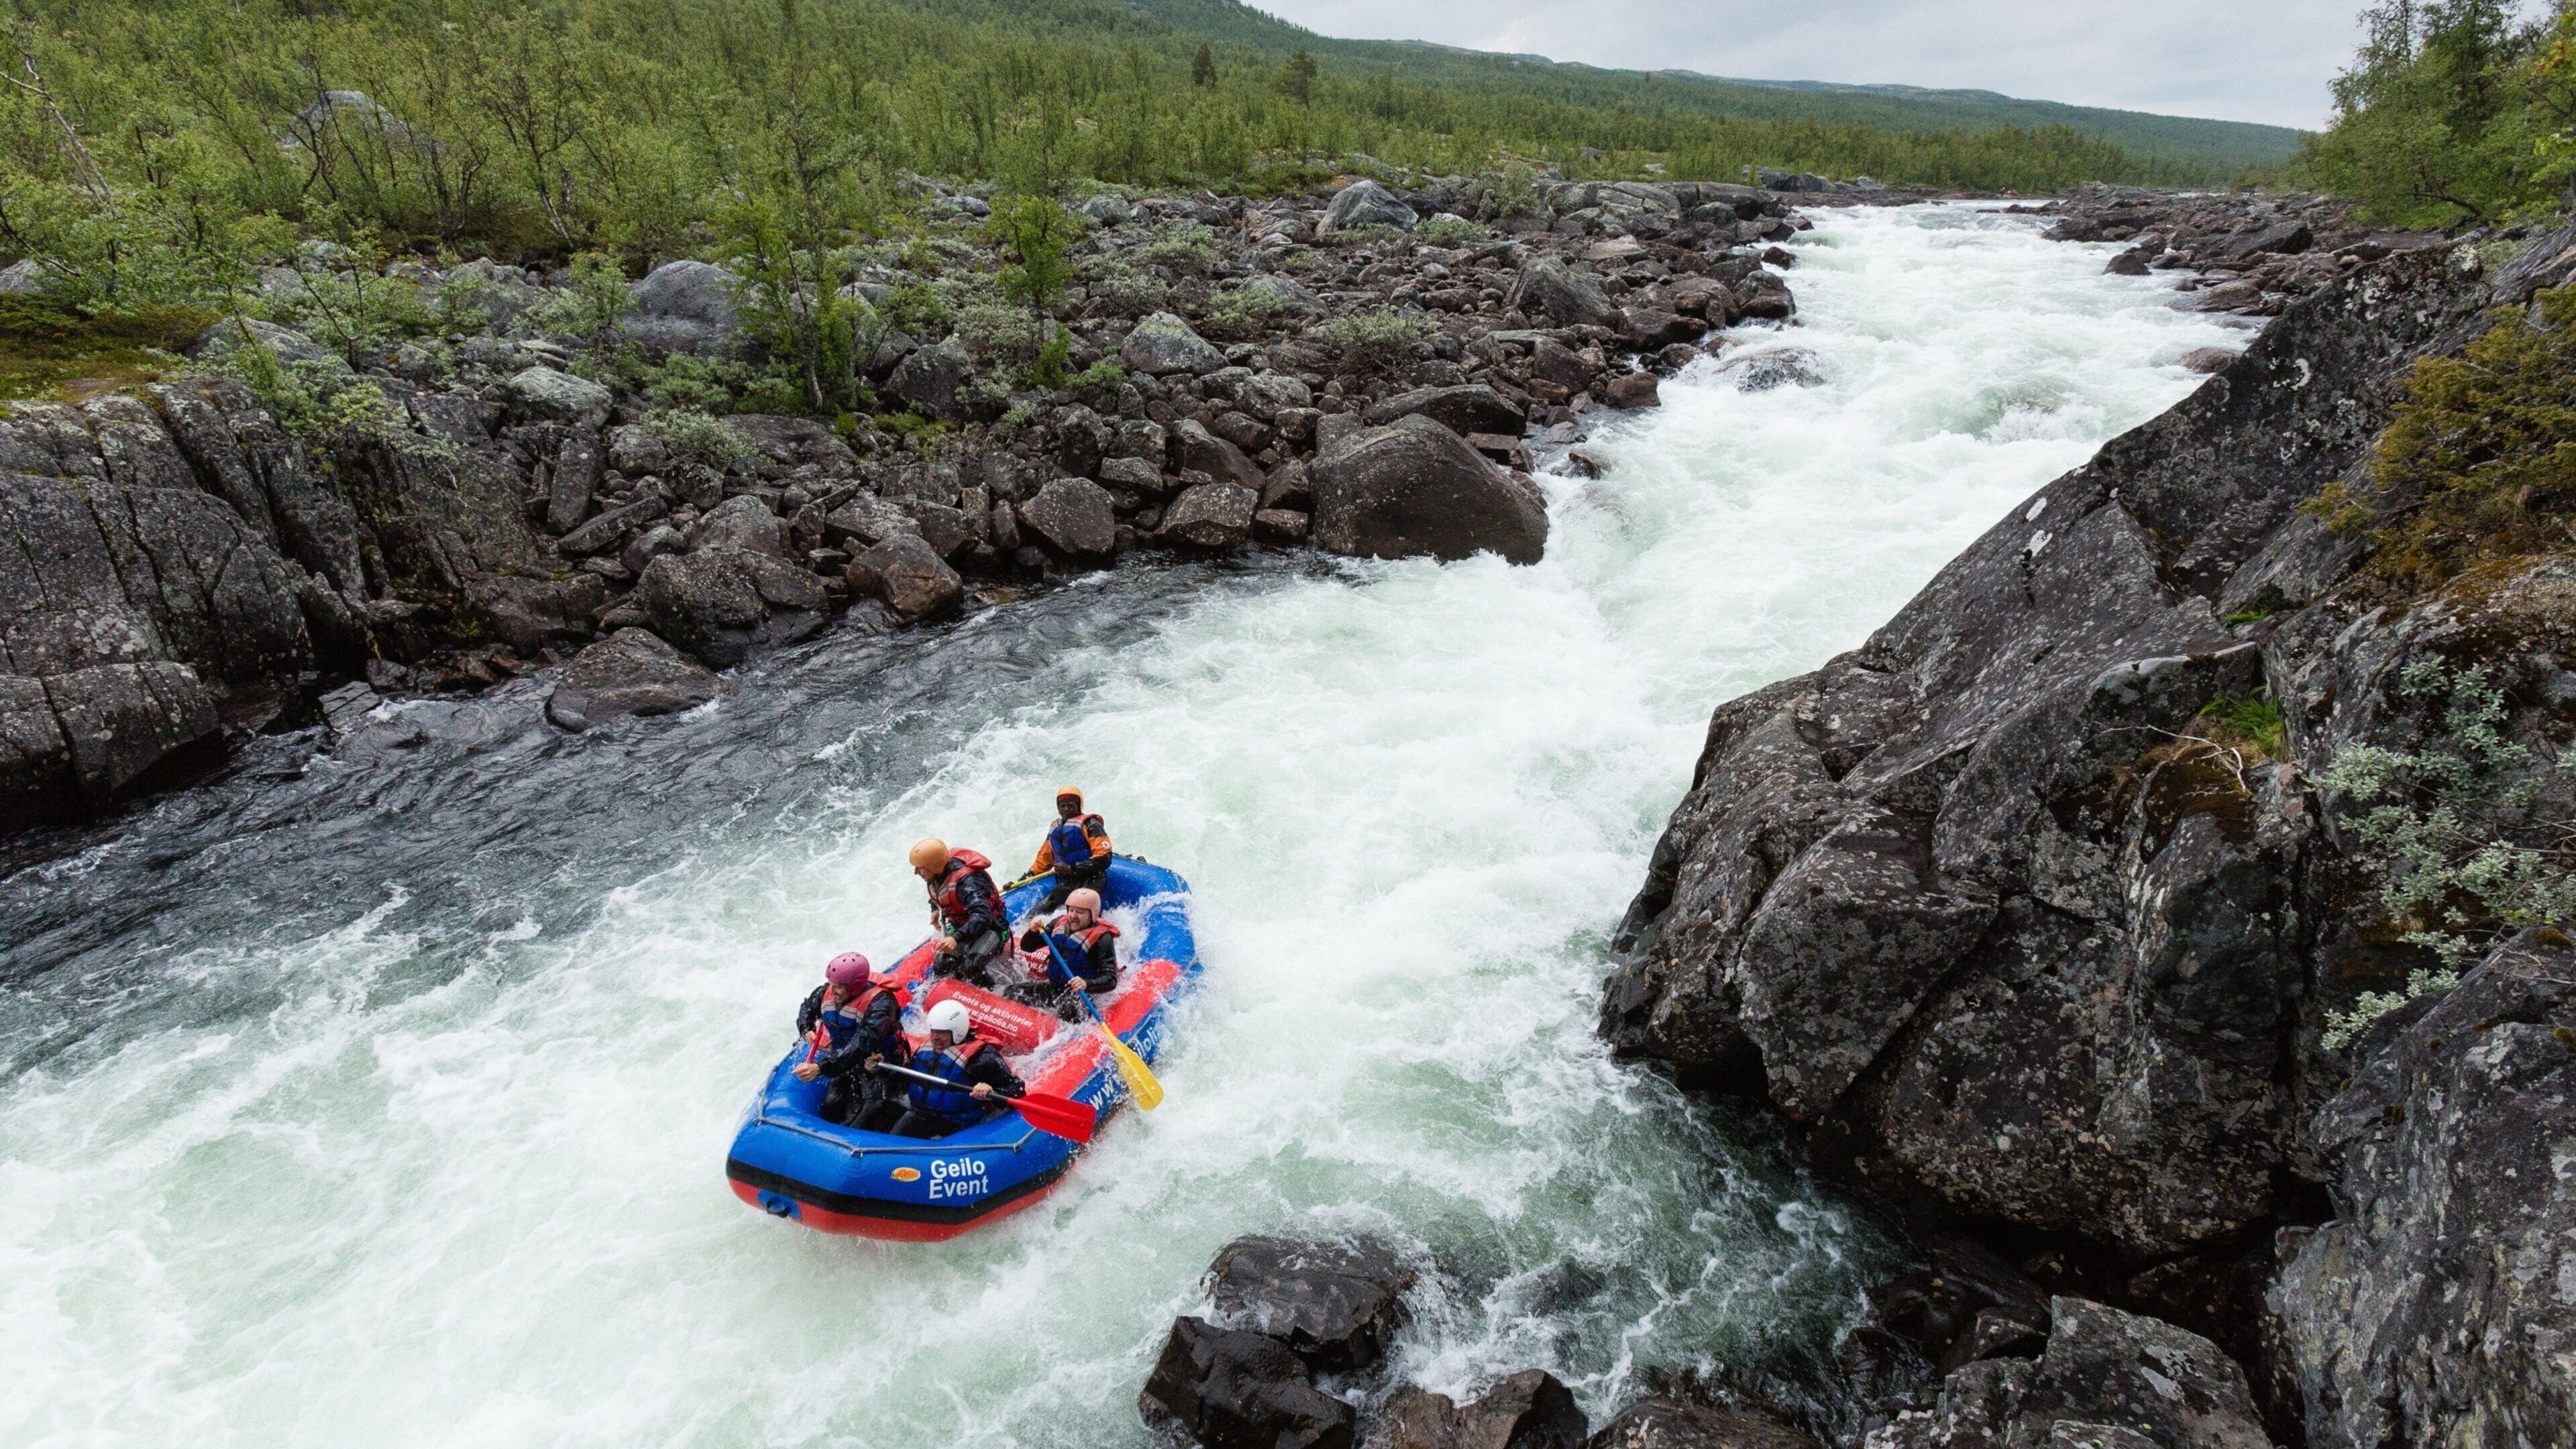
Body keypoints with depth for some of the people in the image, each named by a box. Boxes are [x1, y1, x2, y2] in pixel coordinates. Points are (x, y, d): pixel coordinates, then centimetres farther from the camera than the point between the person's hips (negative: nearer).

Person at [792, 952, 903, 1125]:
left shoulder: (879, 1003, -28)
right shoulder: (827, 993, -5)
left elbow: (860, 1047, -39)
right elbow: (807, 1007, 22)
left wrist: (820, 1068, -47)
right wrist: (806, 1030, -1)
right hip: (844, 1063, 6)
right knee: (832, 1106, -14)